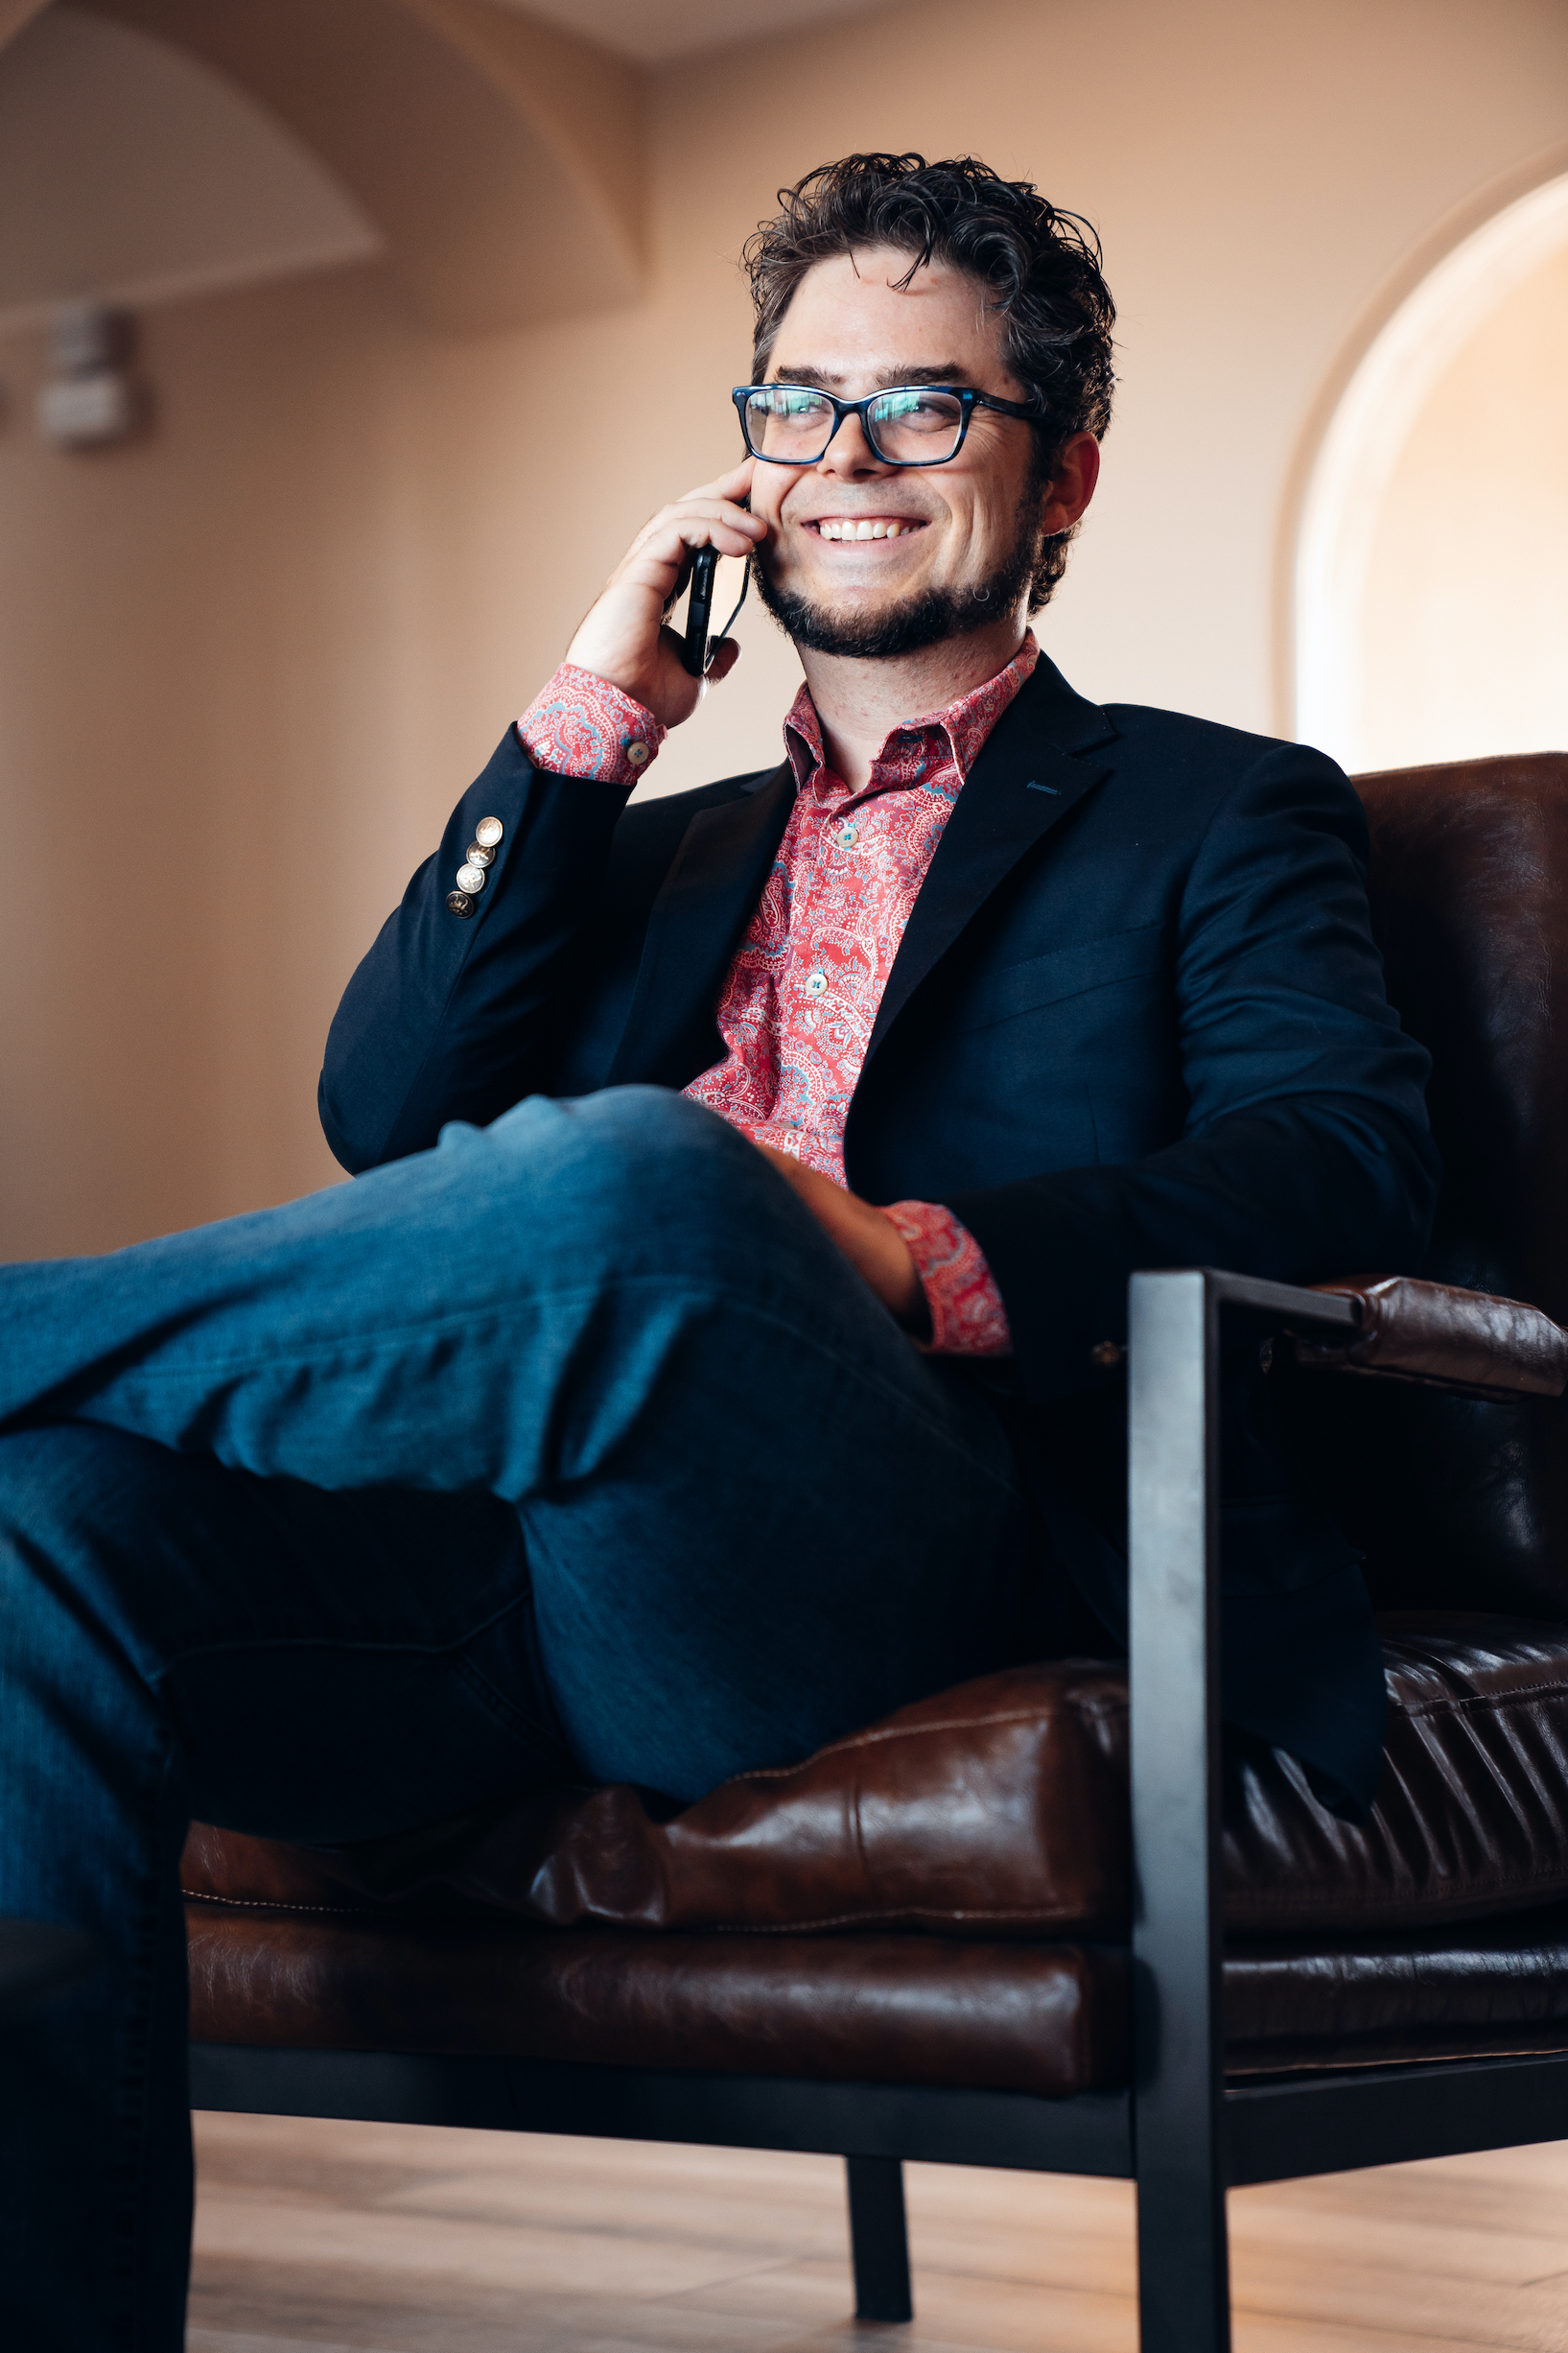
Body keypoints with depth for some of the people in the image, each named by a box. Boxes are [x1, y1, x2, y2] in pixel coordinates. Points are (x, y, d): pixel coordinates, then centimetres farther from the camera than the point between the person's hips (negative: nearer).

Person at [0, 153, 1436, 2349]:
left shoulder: (1220, 814, 19)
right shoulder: (660, 848, 34)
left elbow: (1345, 1162, -1)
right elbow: (382, 1116, 19)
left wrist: (918, 1257, -17)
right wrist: (588, 721, 12)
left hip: (915, 1562, -4)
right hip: (554, 1613, 5)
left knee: (621, 1185, -37)